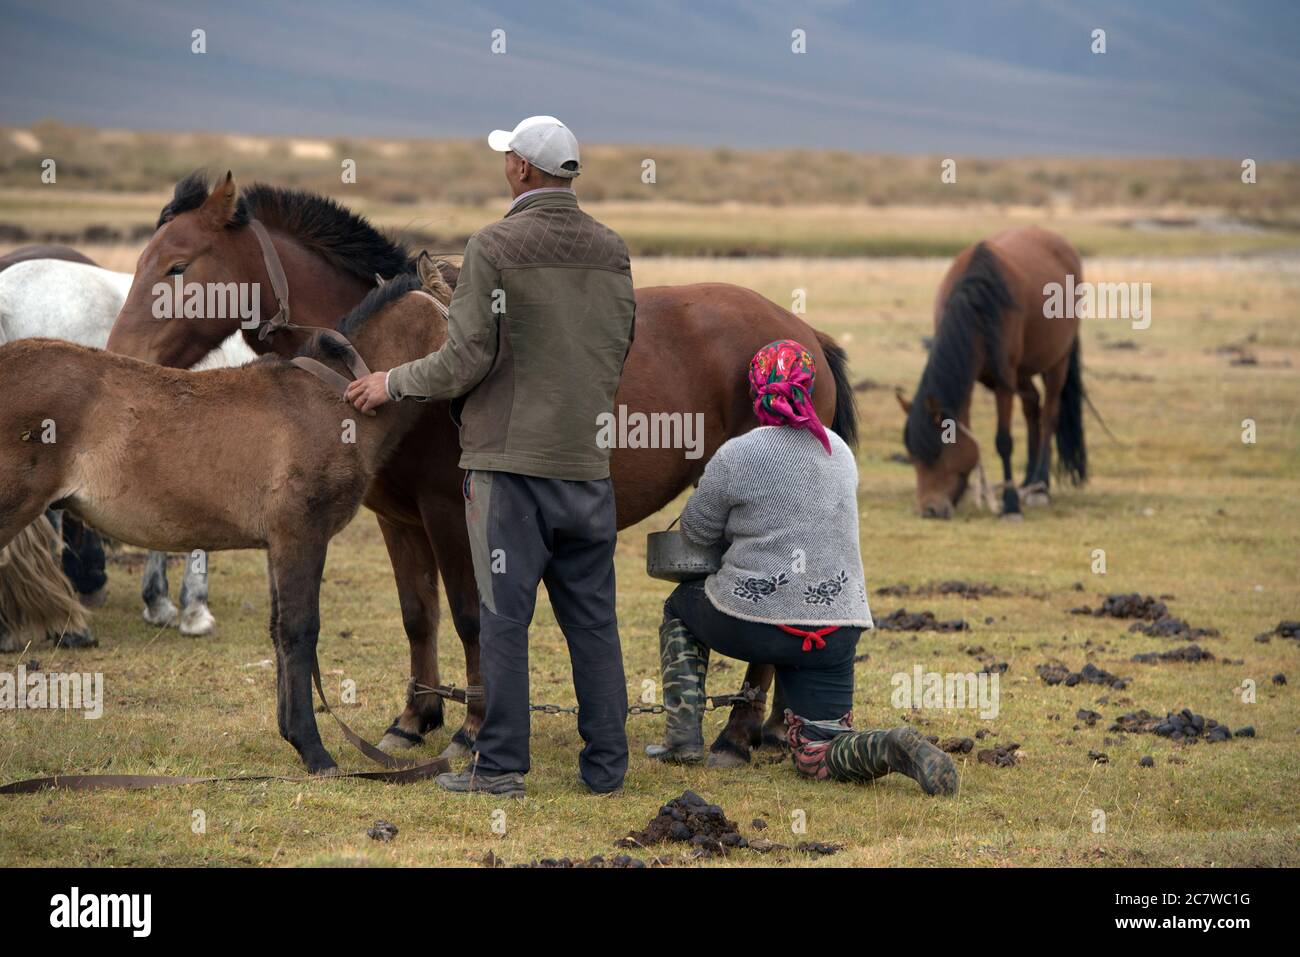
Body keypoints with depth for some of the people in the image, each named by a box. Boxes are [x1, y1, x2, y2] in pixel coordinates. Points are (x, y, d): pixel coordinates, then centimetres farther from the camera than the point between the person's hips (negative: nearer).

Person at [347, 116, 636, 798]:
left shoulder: (495, 247, -9)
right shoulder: (612, 250, 8)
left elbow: (466, 361, -11)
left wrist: (392, 383, 5)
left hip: (512, 459, -5)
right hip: (589, 461, 5)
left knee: (504, 616, -1)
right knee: (592, 618, 9)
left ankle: (501, 765, 1)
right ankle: (606, 764, 11)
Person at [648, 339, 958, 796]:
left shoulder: (735, 456, -8)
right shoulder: (839, 452, 10)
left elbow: (695, 532, 3)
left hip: (752, 621, -4)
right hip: (834, 627, 4)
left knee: (680, 607, 30)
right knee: (817, 758, 8)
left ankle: (685, 738, 19)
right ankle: (892, 748, -23)